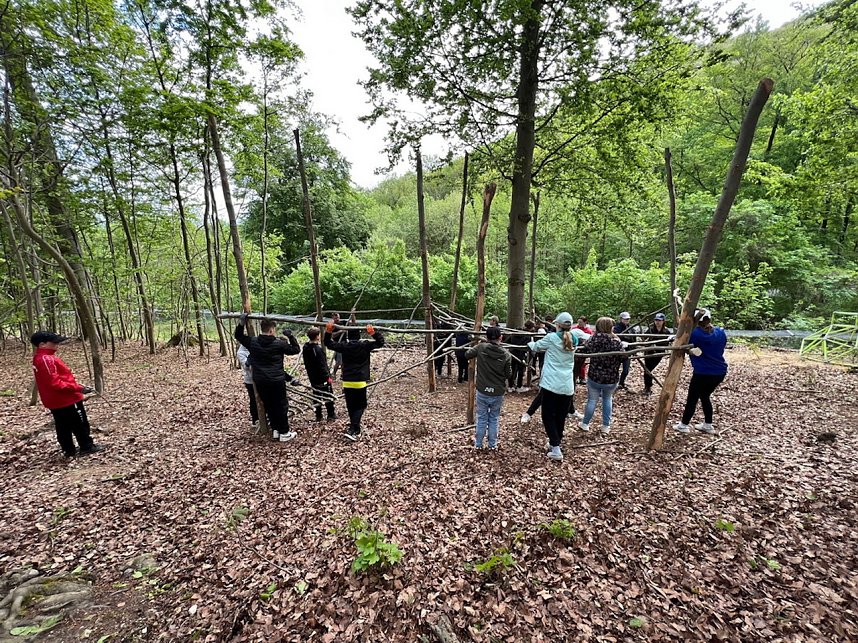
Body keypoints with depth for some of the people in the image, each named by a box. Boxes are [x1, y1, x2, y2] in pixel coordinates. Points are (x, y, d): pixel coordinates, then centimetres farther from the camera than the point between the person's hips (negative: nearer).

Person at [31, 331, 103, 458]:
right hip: (66, 399, -10)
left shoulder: (39, 358, 11)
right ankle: (87, 447, 13)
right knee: (80, 424, 3)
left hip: (56, 400, 10)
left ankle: (69, 450, 26)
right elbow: (55, 383, -27)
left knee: (63, 426, 17)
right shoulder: (46, 359, -23)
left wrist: (76, 387, 16)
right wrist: (77, 388, -25)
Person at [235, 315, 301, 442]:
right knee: (281, 406, 6)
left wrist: (241, 323, 10)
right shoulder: (279, 344, -11)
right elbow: (296, 349, -2)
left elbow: (238, 335, 17)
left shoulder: (252, 342, 0)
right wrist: (290, 336, 2)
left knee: (268, 406, 16)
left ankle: (275, 430, 24)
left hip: (260, 381, 5)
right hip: (276, 381, -4)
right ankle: (284, 433, 12)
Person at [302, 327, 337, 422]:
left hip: (312, 377, 7)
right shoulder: (318, 349, -23)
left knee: (316, 396, 15)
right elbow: (323, 365, -23)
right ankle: (331, 415, 14)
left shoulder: (305, 347, 2)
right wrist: (328, 376, -15)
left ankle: (318, 416, 21)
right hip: (322, 377, -7)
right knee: (328, 395, 6)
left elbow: (306, 363, 11)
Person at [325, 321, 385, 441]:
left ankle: (356, 430, 24)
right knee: (360, 406, 6)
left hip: (347, 382, 3)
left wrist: (328, 331, 0)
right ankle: (352, 430, -9)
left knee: (351, 407, 15)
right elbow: (381, 342, -2)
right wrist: (374, 333, -14)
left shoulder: (344, 346, -2)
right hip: (360, 382, -2)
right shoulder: (365, 345, -7)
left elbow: (328, 343, 10)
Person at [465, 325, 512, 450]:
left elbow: (467, 355, 4)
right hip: (498, 393, 0)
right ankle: (492, 444, 27)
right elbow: (508, 374, -3)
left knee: (481, 418, 15)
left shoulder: (481, 348, -11)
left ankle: (478, 443, 26)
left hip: (482, 392, 0)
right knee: (494, 419, 17)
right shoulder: (506, 354, -10)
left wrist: (475, 347, 18)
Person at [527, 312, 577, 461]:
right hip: (567, 386, 5)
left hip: (551, 384, -5)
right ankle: (555, 443, 31)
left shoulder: (551, 338, -6)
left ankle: (556, 449, 0)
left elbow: (536, 346, 9)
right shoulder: (573, 341, 7)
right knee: (560, 417, 16)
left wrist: (529, 343, 31)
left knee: (548, 416, 5)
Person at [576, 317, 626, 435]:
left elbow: (584, 350, -15)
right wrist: (624, 347, 15)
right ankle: (606, 426, 28)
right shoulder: (617, 342, -10)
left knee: (592, 400, 17)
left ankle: (585, 424, 32)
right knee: (607, 399, 25)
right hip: (611, 379, 0)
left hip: (594, 377, 0)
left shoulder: (595, 338, -10)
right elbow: (623, 358, -1)